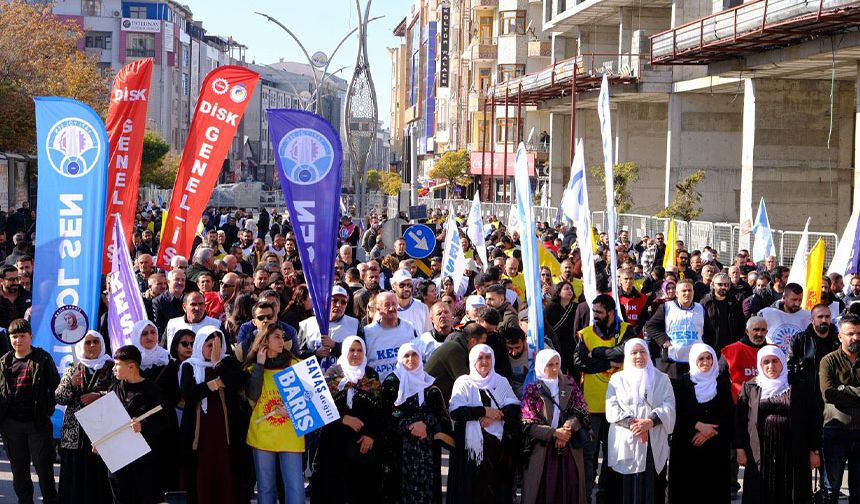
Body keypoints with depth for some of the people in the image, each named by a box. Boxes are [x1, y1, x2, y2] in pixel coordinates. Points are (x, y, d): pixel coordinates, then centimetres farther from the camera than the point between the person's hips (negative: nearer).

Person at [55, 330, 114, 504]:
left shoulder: (111, 369, 5)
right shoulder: (72, 371, 17)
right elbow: (58, 398, 9)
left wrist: (98, 396, -16)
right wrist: (71, 384, -8)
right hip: (75, 435, 3)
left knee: (100, 475, -6)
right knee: (75, 475, -1)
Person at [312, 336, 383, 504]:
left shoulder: (371, 375, 9)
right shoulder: (333, 373, 5)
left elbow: (379, 407, 3)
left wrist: (371, 434, -8)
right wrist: (343, 418, -15)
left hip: (365, 441, 1)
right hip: (337, 438, -1)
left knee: (363, 483, -1)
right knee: (335, 483, -4)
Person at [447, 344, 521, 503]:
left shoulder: (501, 382, 12)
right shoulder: (464, 383, 3)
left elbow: (515, 408, 0)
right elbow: (455, 411, -11)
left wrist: (495, 416, -16)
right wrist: (484, 411, -14)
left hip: (498, 445, 2)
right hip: (471, 445, -2)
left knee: (496, 486, 0)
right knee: (473, 488, -3)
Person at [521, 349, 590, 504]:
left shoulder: (569, 384, 7)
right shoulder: (532, 389, -1)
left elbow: (581, 412, 1)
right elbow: (529, 424, -6)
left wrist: (567, 428, -16)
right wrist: (554, 433, -16)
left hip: (569, 450, 2)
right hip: (542, 450, -2)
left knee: (568, 492, 3)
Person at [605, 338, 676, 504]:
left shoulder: (661, 379, 14)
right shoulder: (617, 379, 11)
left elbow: (669, 407, 0)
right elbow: (612, 409, 0)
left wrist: (650, 422, -16)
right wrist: (632, 424, -15)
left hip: (654, 446, 1)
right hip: (625, 444, 0)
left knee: (651, 488, -3)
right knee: (625, 488, -4)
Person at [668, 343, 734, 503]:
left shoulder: (723, 383, 8)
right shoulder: (683, 383, 3)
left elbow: (729, 414, 2)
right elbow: (679, 413, -2)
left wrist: (707, 432, -9)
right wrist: (698, 426, -14)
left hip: (716, 447, 1)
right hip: (687, 446, -1)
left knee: (714, 487, -1)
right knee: (688, 487, -3)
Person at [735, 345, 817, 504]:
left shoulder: (797, 388, 7)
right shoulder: (750, 388, 8)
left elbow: (810, 420, 6)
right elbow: (740, 420, 6)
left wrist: (813, 450, 2)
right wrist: (740, 449, -1)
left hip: (793, 454, 0)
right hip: (760, 455, 0)